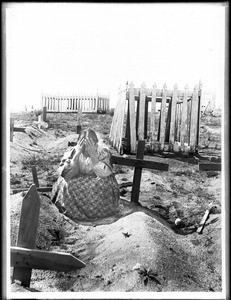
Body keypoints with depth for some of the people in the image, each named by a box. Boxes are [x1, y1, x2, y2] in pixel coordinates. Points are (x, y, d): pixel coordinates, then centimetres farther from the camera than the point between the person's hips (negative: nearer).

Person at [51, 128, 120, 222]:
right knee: (66, 184, -26)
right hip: (76, 190, 0)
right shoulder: (72, 151, -14)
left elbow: (104, 175, -26)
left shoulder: (103, 152, -15)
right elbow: (66, 175, -25)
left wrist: (94, 155, -35)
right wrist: (77, 154, -32)